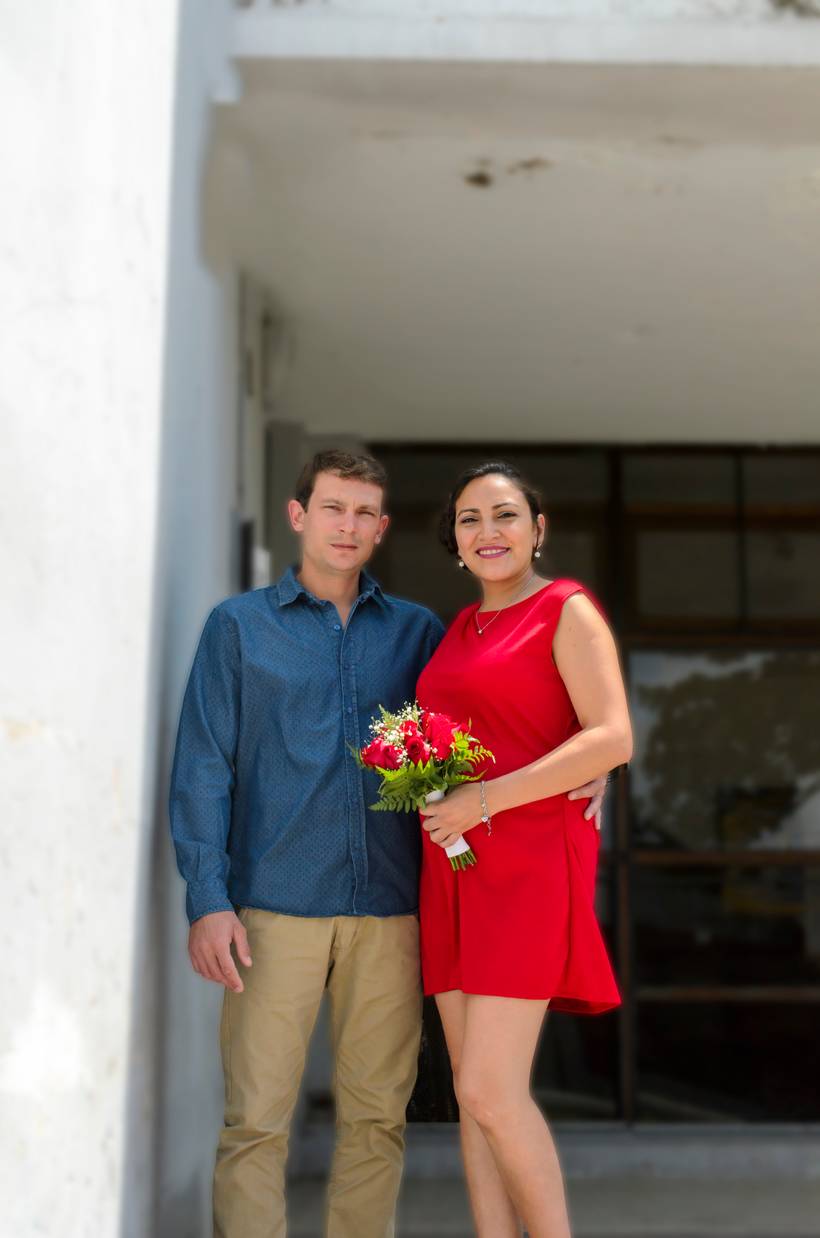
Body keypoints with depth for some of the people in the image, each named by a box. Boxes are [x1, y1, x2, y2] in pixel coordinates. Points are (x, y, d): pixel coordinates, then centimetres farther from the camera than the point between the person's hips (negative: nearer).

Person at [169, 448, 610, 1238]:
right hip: (276, 905, -2)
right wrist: (207, 897, -7)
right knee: (255, 1117, -3)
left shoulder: (416, 631, 14)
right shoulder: (239, 625, 8)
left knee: (376, 1116, 7)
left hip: (388, 908, 3)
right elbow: (202, 765, 3)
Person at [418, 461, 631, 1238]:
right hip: (455, 870, 7)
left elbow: (613, 740, -15)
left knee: (490, 1091, -12)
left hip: (527, 864, -7)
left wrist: (487, 799, -18)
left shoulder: (568, 611, -4)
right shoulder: (461, 629, 17)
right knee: (476, 1092, 5)